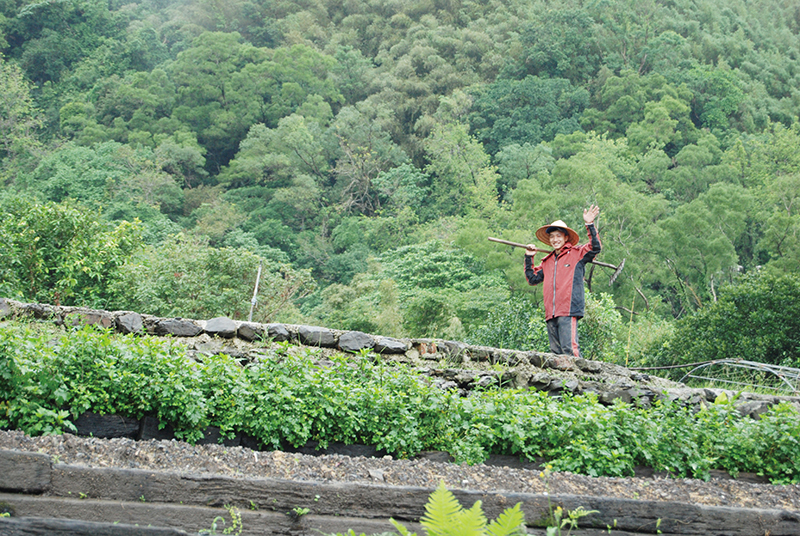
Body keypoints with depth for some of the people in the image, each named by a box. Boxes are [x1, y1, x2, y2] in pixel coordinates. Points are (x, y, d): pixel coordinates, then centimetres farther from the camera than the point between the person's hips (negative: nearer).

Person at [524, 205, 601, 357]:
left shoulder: (576, 254, 6)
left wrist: (590, 225, -15)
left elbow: (595, 248, -9)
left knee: (569, 348, -15)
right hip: (551, 314, 6)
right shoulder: (547, 261, 22)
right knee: (556, 351, 6)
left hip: (568, 311, -6)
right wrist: (529, 258, 19)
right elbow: (532, 278, 25)